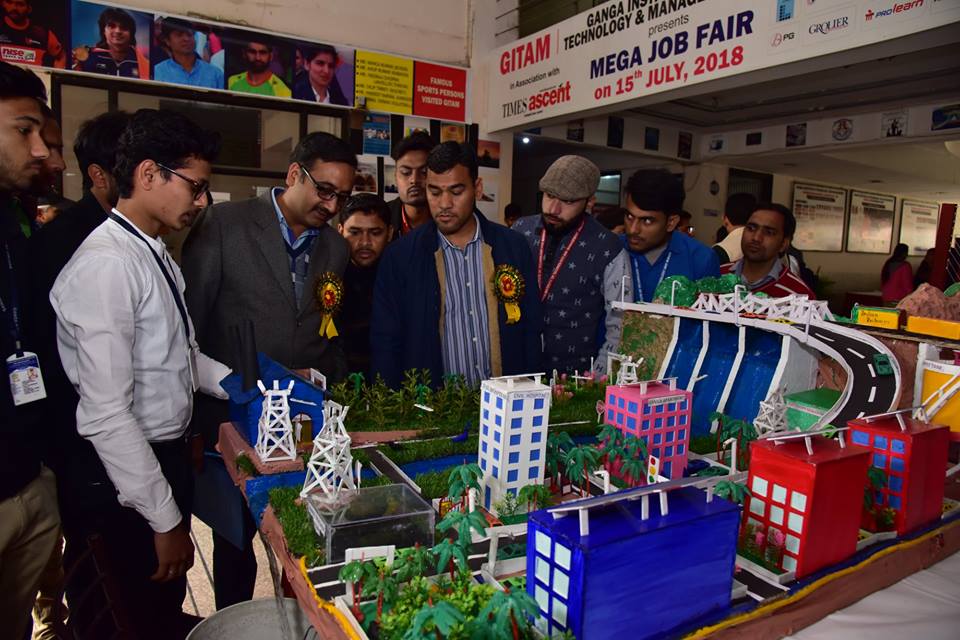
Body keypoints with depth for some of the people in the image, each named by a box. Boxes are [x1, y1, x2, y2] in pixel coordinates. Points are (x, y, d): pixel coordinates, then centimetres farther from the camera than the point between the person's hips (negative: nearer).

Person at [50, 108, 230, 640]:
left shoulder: (155, 253, 6)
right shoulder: (106, 264, -23)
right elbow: (106, 414, -25)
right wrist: (165, 520, -20)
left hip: (167, 454, 8)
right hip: (123, 476, -8)